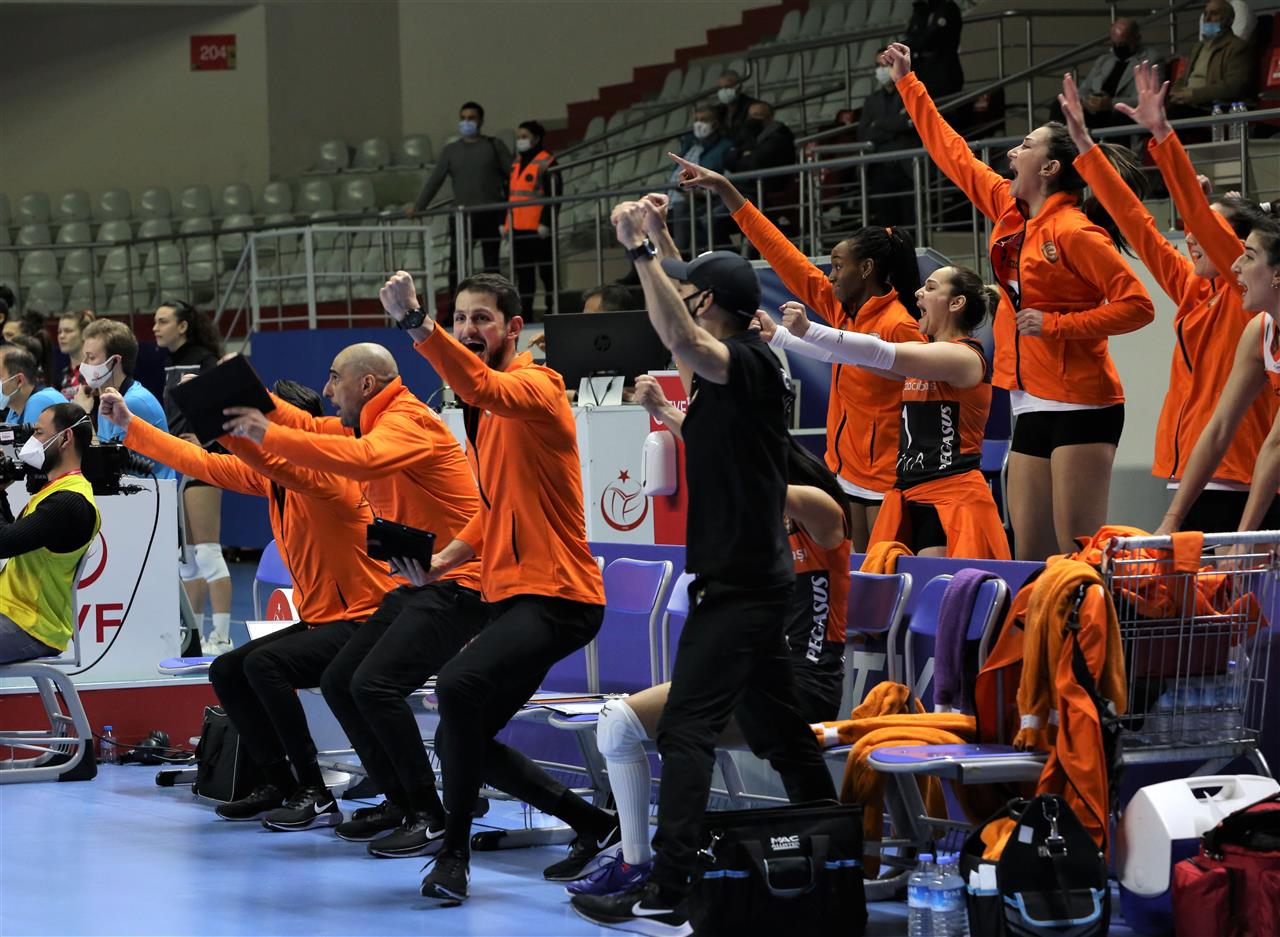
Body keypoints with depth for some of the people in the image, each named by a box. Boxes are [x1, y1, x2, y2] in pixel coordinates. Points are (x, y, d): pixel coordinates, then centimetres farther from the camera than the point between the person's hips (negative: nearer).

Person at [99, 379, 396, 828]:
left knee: (264, 664, -27)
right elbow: (204, 463, 11)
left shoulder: (326, 474, -20)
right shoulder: (270, 475, 5)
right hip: (317, 620, 10)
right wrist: (129, 424, 11)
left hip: (360, 622, -10)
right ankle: (280, 784, 8)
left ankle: (316, 797, -20)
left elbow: (269, 458, -38)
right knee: (226, 671, 4)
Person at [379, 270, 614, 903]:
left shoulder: (536, 386, -10)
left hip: (556, 595, -10)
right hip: (509, 594, 10)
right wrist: (443, 560, 8)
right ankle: (596, 827, 22)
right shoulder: (485, 414, 16)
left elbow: (480, 385, -34)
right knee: (461, 742, 9)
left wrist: (414, 322, -46)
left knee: (458, 684, -31)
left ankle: (453, 855, -20)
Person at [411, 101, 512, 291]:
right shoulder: (451, 151, 12)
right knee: (456, 264, -6)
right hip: (462, 216, 2)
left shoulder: (494, 146, 6)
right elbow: (434, 181, 9)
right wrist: (417, 208, 2)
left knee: (491, 265, 4)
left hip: (491, 214, -2)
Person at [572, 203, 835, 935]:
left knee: (688, 729, -14)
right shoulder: (732, 366, 12)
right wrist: (654, 244, 27)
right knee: (778, 727, 15)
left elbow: (682, 338, -35)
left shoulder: (751, 365, -15)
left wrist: (643, 251, -31)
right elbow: (683, 332, 32)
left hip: (740, 582, -10)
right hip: (750, 577, 10)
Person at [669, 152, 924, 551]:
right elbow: (784, 256, 12)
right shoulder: (840, 309, 8)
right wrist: (725, 190, 14)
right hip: (844, 472, 8)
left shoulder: (898, 326, -15)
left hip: (887, 485, -8)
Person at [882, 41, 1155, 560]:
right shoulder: (1008, 211, 12)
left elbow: (1137, 305, -16)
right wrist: (907, 84, 29)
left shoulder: (1074, 232, -12)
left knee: (1079, 555, -12)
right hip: (1032, 408, 9)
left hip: (1080, 408, -8)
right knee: (1031, 555, 6)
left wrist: (1055, 325, -18)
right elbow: (954, 155, 24)